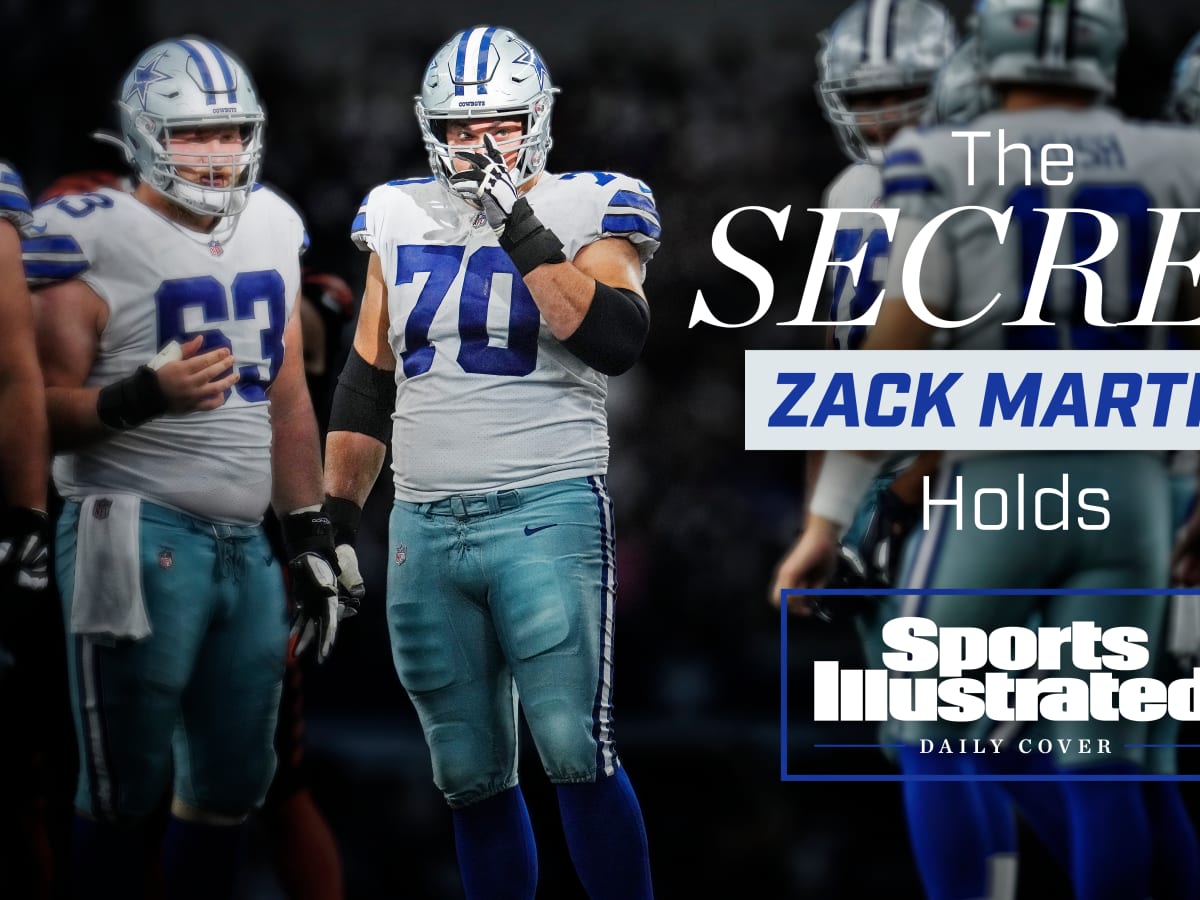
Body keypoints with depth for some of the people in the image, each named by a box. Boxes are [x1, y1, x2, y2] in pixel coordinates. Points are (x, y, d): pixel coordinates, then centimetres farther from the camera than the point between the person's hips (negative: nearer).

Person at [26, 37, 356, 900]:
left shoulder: (272, 228, 13)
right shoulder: (92, 237, -8)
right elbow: (47, 410, -11)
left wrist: (312, 534, 19)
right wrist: (142, 397, -27)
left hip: (247, 540, 7)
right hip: (138, 531, -6)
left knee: (231, 784, 11)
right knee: (125, 786, -2)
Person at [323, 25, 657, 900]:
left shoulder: (588, 211, 0)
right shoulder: (402, 218, 13)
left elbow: (616, 340, -17)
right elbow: (365, 387, 19)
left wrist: (524, 234, -19)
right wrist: (335, 516, 16)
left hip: (547, 514, -5)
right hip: (424, 526, 5)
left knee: (576, 754, -13)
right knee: (470, 777, 7)